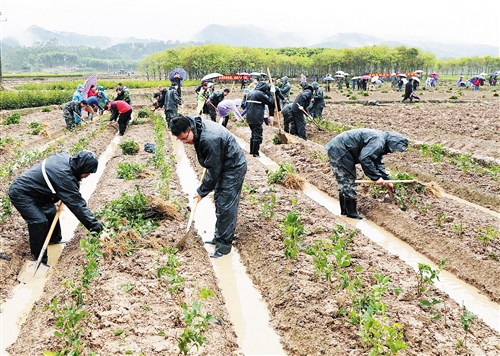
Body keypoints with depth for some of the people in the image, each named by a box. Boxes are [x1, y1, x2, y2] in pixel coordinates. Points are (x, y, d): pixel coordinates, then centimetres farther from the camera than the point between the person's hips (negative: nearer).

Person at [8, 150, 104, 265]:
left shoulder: (65, 157, -9)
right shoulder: (65, 177, -33)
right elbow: (77, 205, -30)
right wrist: (96, 227, -27)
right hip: (20, 193, -10)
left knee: (51, 212, 15)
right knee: (39, 221, -16)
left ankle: (55, 239, 36)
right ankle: (40, 259, -4)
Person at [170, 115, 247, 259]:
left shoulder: (210, 139, -34)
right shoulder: (197, 128, -6)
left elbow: (214, 170, -25)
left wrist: (202, 191, -16)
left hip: (234, 167, -10)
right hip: (223, 165, 10)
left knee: (225, 205, -8)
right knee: (219, 200, 15)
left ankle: (224, 244, 1)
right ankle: (219, 237, 26)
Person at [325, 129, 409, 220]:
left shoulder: (380, 139, 14)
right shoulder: (378, 141, -19)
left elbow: (378, 162, 22)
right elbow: (365, 159, -27)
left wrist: (386, 179, 21)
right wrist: (376, 177, -20)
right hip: (339, 151, -11)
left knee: (344, 184, 18)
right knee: (348, 182, -5)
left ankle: (345, 211, 28)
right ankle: (352, 215, 2)